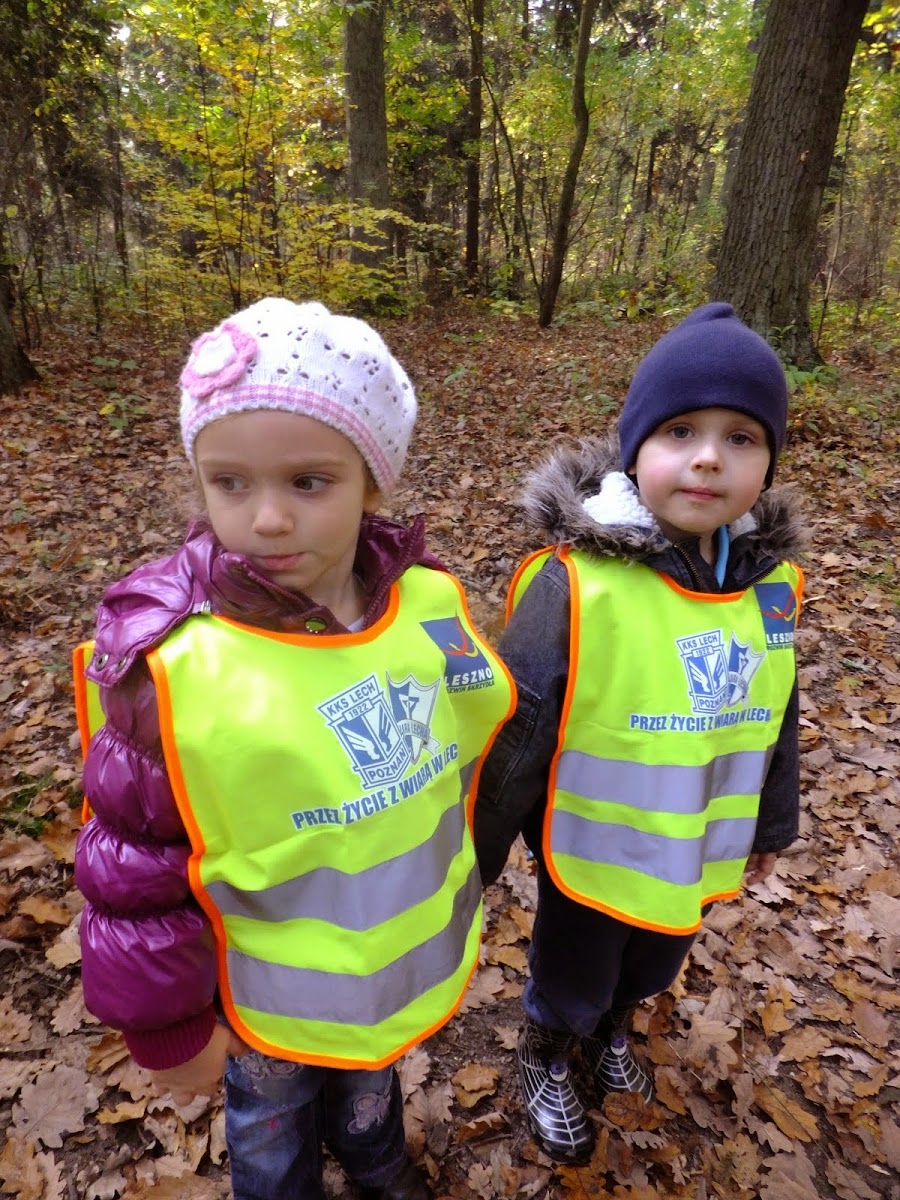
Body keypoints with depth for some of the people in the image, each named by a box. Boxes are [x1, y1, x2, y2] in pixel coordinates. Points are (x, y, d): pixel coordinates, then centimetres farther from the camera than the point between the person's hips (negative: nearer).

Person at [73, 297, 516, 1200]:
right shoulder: (170, 666, -30)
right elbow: (133, 874, -18)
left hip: (407, 955, 4)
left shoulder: (430, 603, -19)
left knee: (371, 1078, 34)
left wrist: (462, 887, 10)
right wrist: (166, 1026, -8)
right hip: (272, 990, -3)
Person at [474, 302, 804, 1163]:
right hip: (595, 849, -5)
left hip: (702, 850, 5)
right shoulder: (575, 583, -29)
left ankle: (611, 1036, 64)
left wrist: (773, 823, 15)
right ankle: (548, 1064, 56)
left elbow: (775, 719, 4)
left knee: (650, 972, 31)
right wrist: (478, 856, -13)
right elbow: (514, 735, -21)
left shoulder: (771, 582, -11)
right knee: (570, 980, 24)